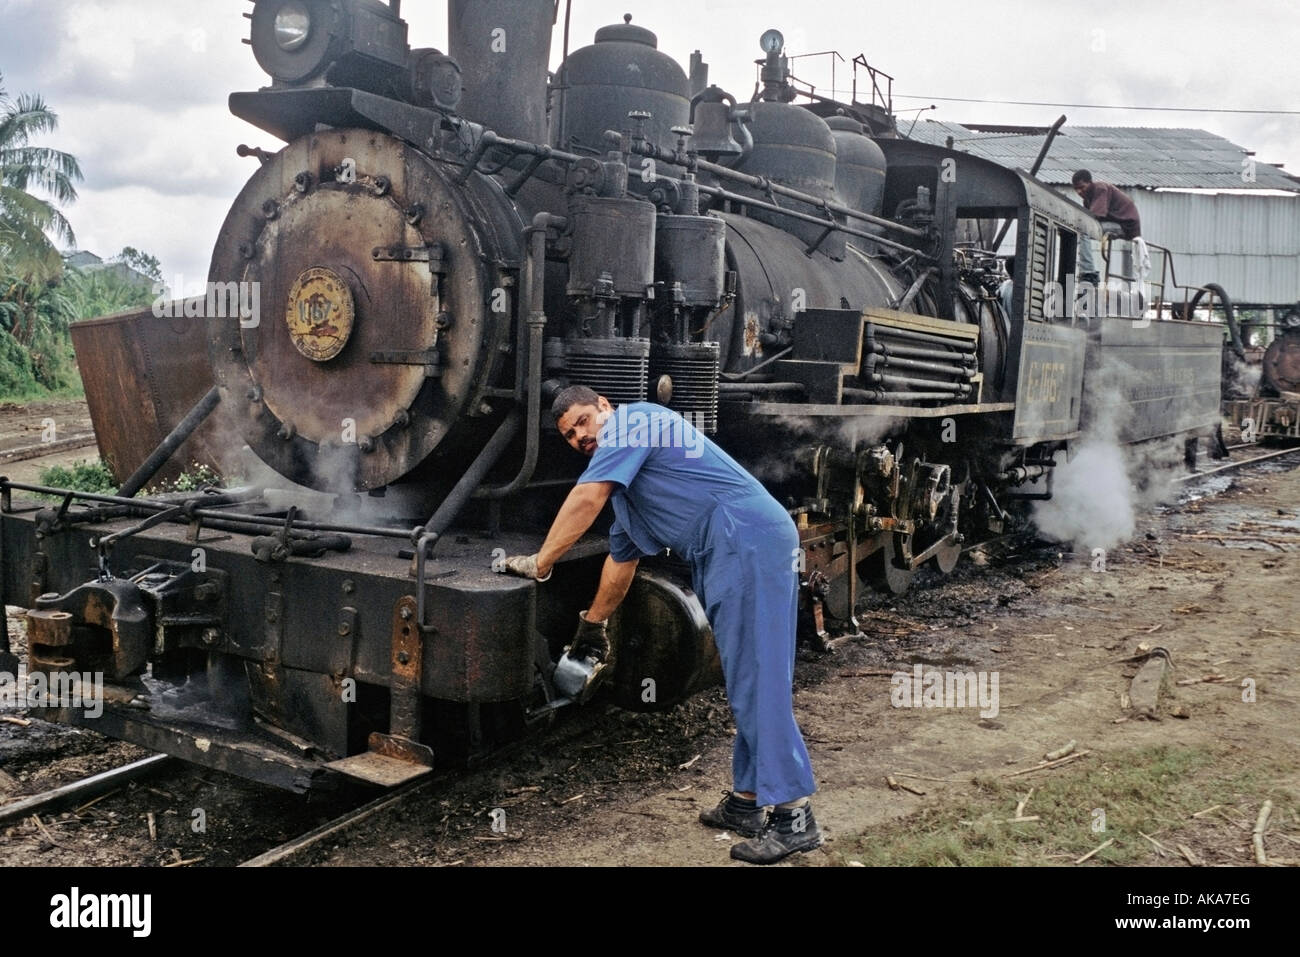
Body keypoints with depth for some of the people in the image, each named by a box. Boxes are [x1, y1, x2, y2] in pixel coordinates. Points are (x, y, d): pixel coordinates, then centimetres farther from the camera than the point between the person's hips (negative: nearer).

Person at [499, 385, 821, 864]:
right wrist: (593, 623, 41)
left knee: (756, 681, -11)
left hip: (749, 541, -11)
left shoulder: (634, 421, -2)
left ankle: (792, 815, -8)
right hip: (722, 557, 11)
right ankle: (747, 802, 20)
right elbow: (621, 559, 35)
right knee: (744, 683, 13)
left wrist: (538, 564, -4)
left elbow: (586, 499, -11)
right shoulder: (624, 490, 27)